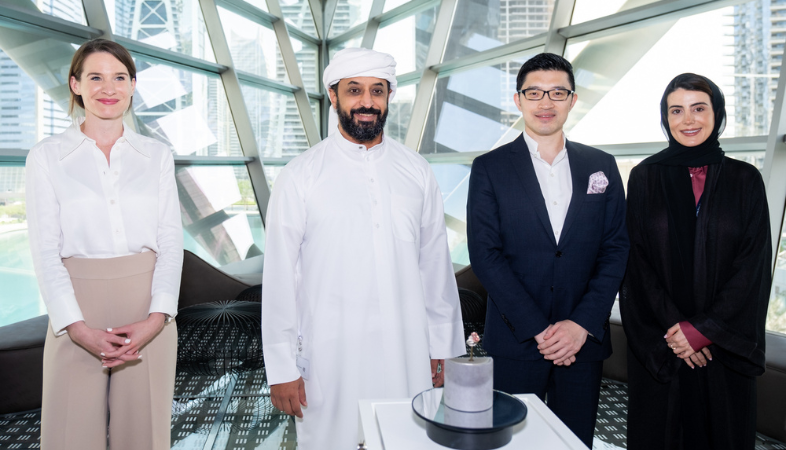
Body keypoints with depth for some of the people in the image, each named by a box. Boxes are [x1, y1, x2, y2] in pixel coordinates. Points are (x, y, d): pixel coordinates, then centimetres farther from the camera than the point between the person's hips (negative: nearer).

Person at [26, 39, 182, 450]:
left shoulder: (157, 155, 7)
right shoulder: (46, 156, 3)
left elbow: (171, 242, 1)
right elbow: (45, 250, -3)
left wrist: (157, 316, -11)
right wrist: (77, 326, -13)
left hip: (147, 312, 1)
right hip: (77, 312, -1)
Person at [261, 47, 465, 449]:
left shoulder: (417, 172, 4)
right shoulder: (301, 176, -4)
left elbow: (436, 265, 7)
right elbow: (280, 275, -4)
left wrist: (445, 348, 8)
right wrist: (282, 368, -4)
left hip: (407, 357, 3)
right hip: (330, 359, -2)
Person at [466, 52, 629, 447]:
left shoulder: (602, 166, 8)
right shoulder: (489, 168, -1)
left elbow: (616, 249, 4)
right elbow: (485, 254, -8)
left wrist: (582, 323, -8)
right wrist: (537, 329, -12)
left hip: (583, 340, 3)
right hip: (515, 341, -2)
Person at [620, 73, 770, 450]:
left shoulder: (745, 180, 2)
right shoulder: (645, 177, 0)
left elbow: (753, 264, -3)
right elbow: (638, 260, -4)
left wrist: (701, 329, -11)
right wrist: (671, 327, -12)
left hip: (724, 344, 1)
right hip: (658, 344, -1)